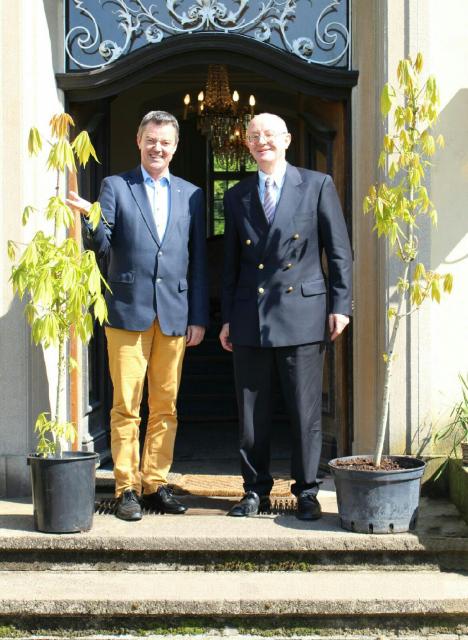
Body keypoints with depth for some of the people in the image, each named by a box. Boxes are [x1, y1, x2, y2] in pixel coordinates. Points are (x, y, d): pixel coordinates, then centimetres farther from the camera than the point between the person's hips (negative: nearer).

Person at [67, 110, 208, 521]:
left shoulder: (191, 194, 13)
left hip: (174, 313, 3)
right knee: (126, 406, -1)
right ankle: (127, 488, 7)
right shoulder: (115, 186, 6)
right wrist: (90, 217, -25)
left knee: (166, 406, 6)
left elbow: (198, 260, 11)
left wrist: (199, 317, 6)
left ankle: (156, 483, 16)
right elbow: (101, 246, -4)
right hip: (128, 310, -2)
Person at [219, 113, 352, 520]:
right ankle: (256, 490, 19)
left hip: (303, 313, -3)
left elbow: (340, 251, 2)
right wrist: (228, 318, 11)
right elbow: (232, 262, 14)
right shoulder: (236, 196, 12)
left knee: (306, 410, 2)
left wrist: (340, 305, -4)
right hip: (250, 318, 3)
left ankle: (306, 492, 14)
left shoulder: (318, 186, 3)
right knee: (252, 412, 7)